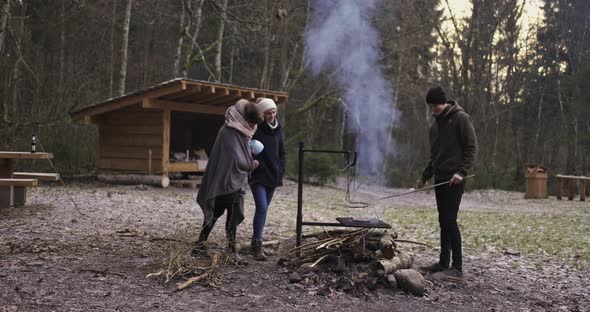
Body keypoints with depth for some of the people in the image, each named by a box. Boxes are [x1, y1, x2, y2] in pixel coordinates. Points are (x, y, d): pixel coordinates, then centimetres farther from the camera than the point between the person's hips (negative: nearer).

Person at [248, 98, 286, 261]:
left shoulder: (278, 129, 9)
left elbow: (282, 153, 16)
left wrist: (281, 172, 8)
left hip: (273, 176, 6)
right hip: (258, 176, -6)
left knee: (263, 209, 12)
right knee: (262, 208, -15)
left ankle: (256, 242, 23)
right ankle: (257, 245, -10)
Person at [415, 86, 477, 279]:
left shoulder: (460, 118, -7)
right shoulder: (436, 124, 17)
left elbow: (471, 147, -12)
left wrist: (461, 171, -21)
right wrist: (424, 177, 22)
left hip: (454, 180, -8)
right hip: (440, 179, 8)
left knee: (450, 220, -11)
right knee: (443, 221, 10)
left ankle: (457, 268, -7)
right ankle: (444, 263, 16)